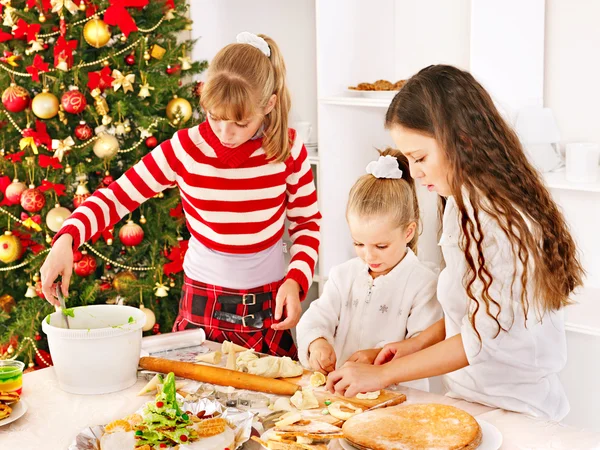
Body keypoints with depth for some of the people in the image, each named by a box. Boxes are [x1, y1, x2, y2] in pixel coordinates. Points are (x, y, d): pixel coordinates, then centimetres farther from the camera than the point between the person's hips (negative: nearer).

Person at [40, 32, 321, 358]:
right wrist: (66, 240, -25)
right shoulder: (186, 149, -13)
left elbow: (307, 223, 3)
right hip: (202, 303, 0)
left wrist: (295, 280, -12)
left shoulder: (289, 149, -10)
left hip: (268, 306, 1)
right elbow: (116, 196, -9)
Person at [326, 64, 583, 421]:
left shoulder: (500, 219, -24)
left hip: (514, 411, -8)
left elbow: (483, 339, -21)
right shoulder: (466, 202, 4)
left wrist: (384, 374, -15)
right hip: (471, 398, 8)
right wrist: (420, 343, 2)